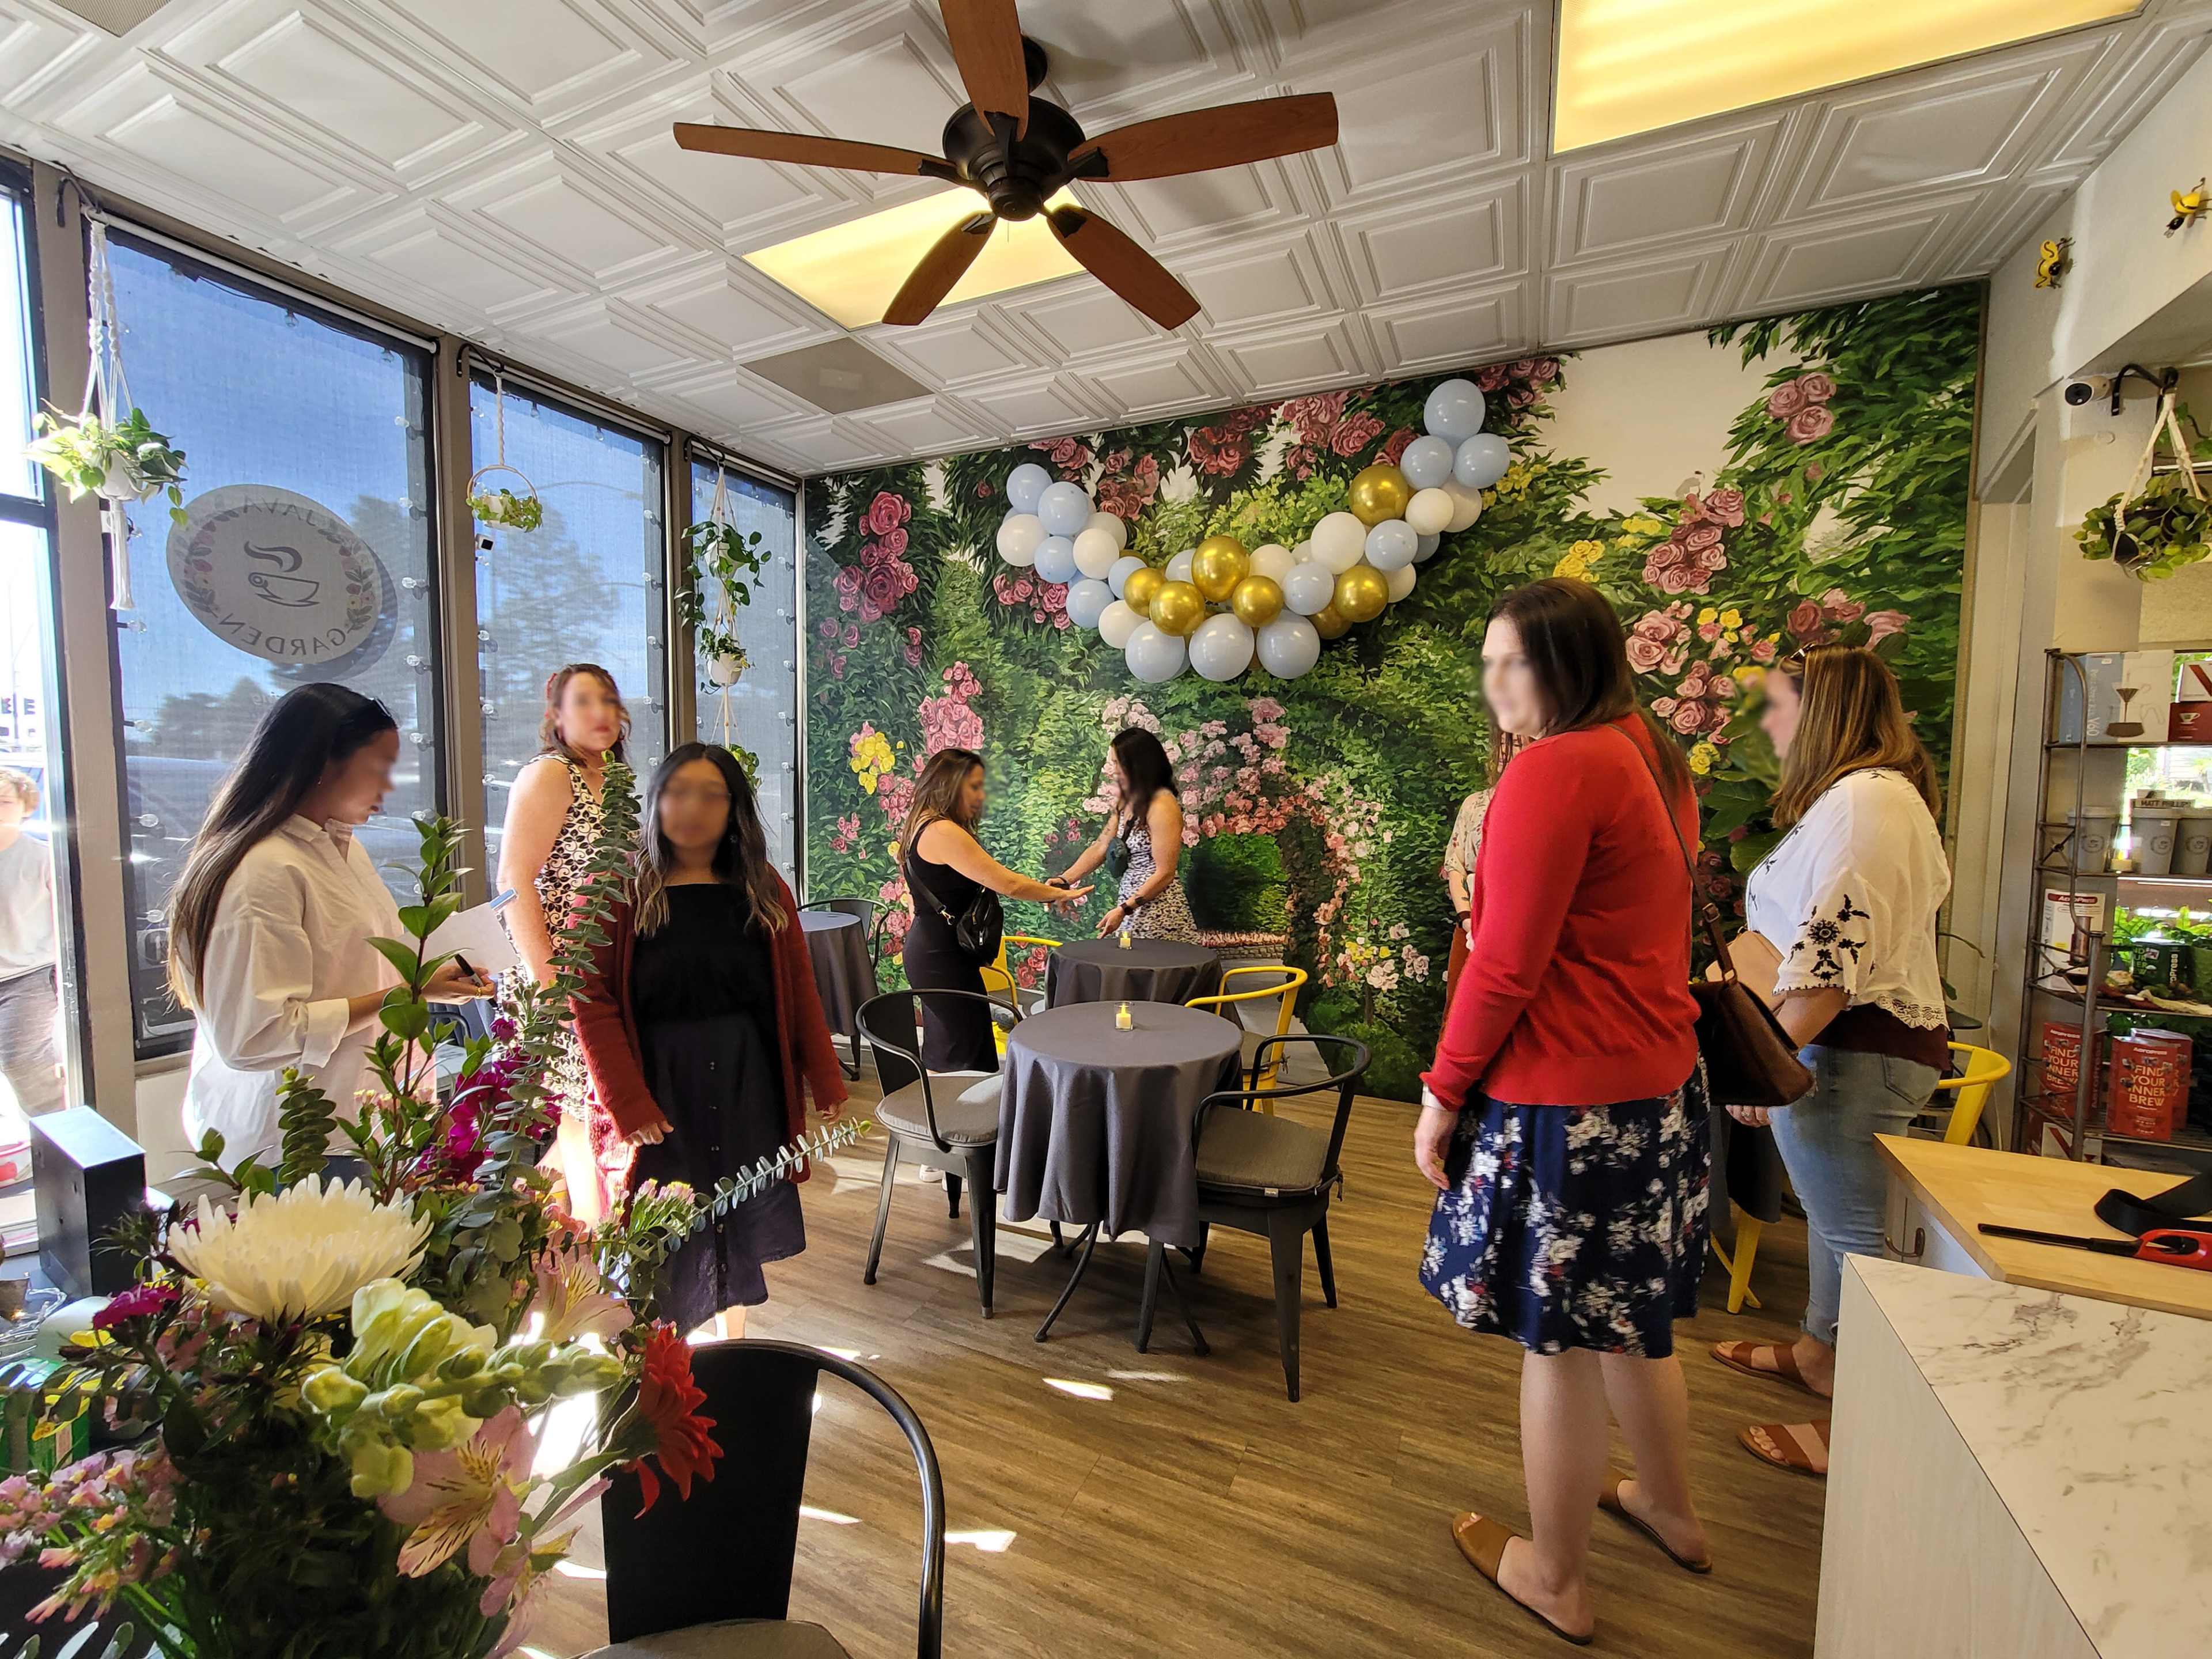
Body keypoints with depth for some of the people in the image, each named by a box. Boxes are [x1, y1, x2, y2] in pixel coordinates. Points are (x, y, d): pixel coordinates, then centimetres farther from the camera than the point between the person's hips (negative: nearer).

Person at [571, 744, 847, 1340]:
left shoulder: (764, 890, 1)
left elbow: (799, 992, 2)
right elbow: (592, 1000, -11)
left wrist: (827, 1081, 1)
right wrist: (627, 1102, -17)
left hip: (748, 1088, 3)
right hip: (662, 1089, -2)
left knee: (743, 1229, 15)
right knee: (668, 1240, 8)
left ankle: (732, 1344, 39)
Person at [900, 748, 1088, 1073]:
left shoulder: (925, 826, 14)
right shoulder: (943, 832, -20)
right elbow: (1006, 883, -21)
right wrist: (1059, 895, -9)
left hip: (930, 948, 11)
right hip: (942, 957, -11)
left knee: (943, 1051, 17)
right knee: (968, 1058, -4)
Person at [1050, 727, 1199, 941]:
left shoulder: (1163, 806, -18)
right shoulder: (1126, 802, 8)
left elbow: (1165, 874, -18)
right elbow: (1100, 848, 8)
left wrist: (1124, 909, -19)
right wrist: (1065, 880, -3)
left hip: (1158, 906, -8)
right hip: (1130, 900, 8)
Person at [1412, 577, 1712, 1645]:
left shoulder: (1555, 770, -19)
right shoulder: (1650, 756, 10)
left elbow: (1507, 963, -21)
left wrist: (1442, 1093, -12)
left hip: (1566, 1098, -9)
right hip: (1657, 1080, 9)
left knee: (1559, 1338, 9)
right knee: (1629, 1313, 26)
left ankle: (1555, 1578, 30)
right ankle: (1669, 1509, 48)